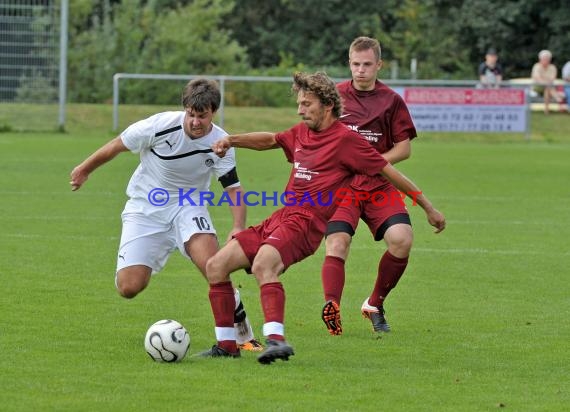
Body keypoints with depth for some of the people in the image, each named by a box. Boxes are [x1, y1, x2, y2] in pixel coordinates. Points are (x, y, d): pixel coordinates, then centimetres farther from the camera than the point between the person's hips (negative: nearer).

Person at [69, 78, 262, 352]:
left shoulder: (219, 143, -13)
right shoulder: (160, 126, -20)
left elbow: (233, 188, -7)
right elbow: (117, 146, -4)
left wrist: (239, 226, -25)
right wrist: (84, 170, 11)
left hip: (187, 206, 0)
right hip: (146, 209, 0)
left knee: (211, 262, -31)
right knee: (129, 288, -12)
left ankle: (241, 329, -15)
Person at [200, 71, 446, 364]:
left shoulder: (345, 139, -7)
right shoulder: (302, 133, 16)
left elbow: (389, 173, -3)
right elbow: (271, 140, 38)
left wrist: (429, 209, 2)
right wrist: (232, 140, 22)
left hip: (305, 223, -8)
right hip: (279, 218, 8)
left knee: (263, 265, -37)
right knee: (215, 266, 0)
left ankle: (276, 339, -50)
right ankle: (226, 345, 6)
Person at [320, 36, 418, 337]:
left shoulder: (391, 100, 6)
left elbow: (404, 148, 5)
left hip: (379, 185, 1)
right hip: (339, 185, -1)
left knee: (402, 239, -16)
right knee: (337, 244, -21)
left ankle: (375, 304, 4)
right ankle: (332, 309, -25)